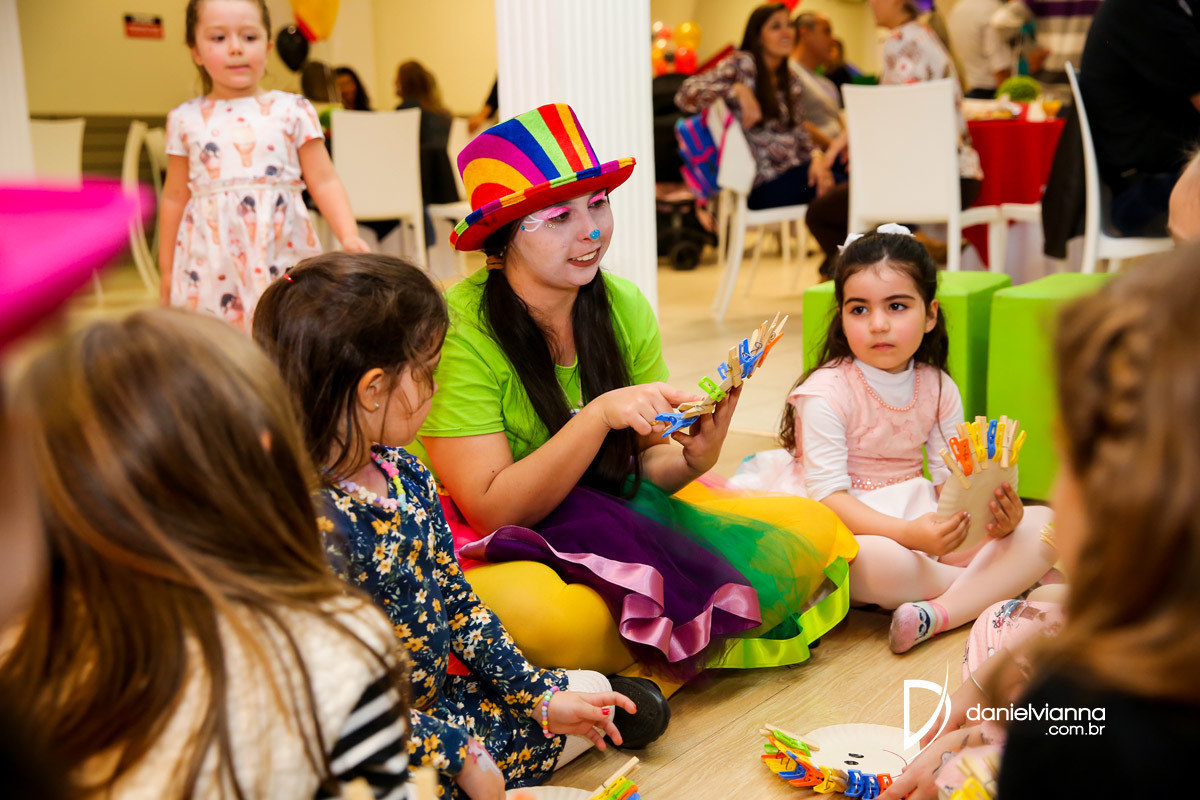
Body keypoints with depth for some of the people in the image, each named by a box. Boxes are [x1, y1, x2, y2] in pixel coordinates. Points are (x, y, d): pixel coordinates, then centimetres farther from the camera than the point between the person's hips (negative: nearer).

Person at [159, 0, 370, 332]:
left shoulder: (292, 111, 3)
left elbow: (324, 182, 2)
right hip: (210, 262, 1)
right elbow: (176, 197, 15)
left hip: (281, 252, -1)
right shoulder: (186, 120, 8)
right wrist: (167, 270, 19)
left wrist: (349, 237, -12)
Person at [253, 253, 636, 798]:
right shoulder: (312, 524, -30)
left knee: (589, 690, 9)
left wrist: (541, 697, 8)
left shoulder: (406, 475, -1)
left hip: (432, 707, 8)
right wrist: (458, 754, -19)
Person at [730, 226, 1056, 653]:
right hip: (855, 528, -6)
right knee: (879, 561, -41)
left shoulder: (938, 388, 6)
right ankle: (998, 585, -11)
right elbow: (829, 496, -19)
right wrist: (908, 534, -33)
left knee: (1041, 525, -10)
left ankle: (941, 614, -29)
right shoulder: (826, 393, -13)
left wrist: (997, 511, -21)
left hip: (925, 521, 6)